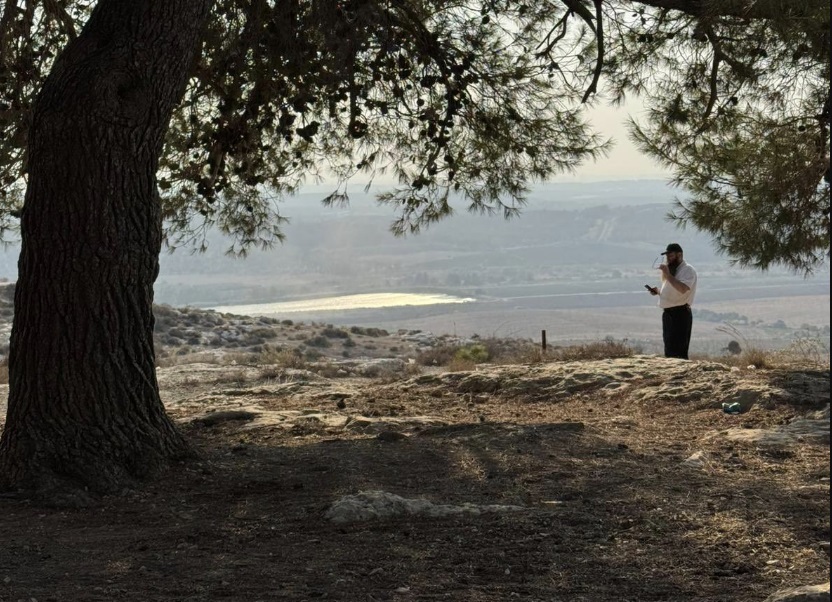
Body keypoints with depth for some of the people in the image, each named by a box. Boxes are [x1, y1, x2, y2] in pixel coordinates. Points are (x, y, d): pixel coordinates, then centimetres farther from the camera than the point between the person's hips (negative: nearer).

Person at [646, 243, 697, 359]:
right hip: (668, 313, 10)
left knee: (678, 352, -13)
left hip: (680, 314, -10)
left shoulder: (688, 270, -9)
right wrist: (658, 291, 12)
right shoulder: (672, 270, 21)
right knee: (669, 351, 12)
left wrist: (667, 275, -25)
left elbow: (682, 288, -27)